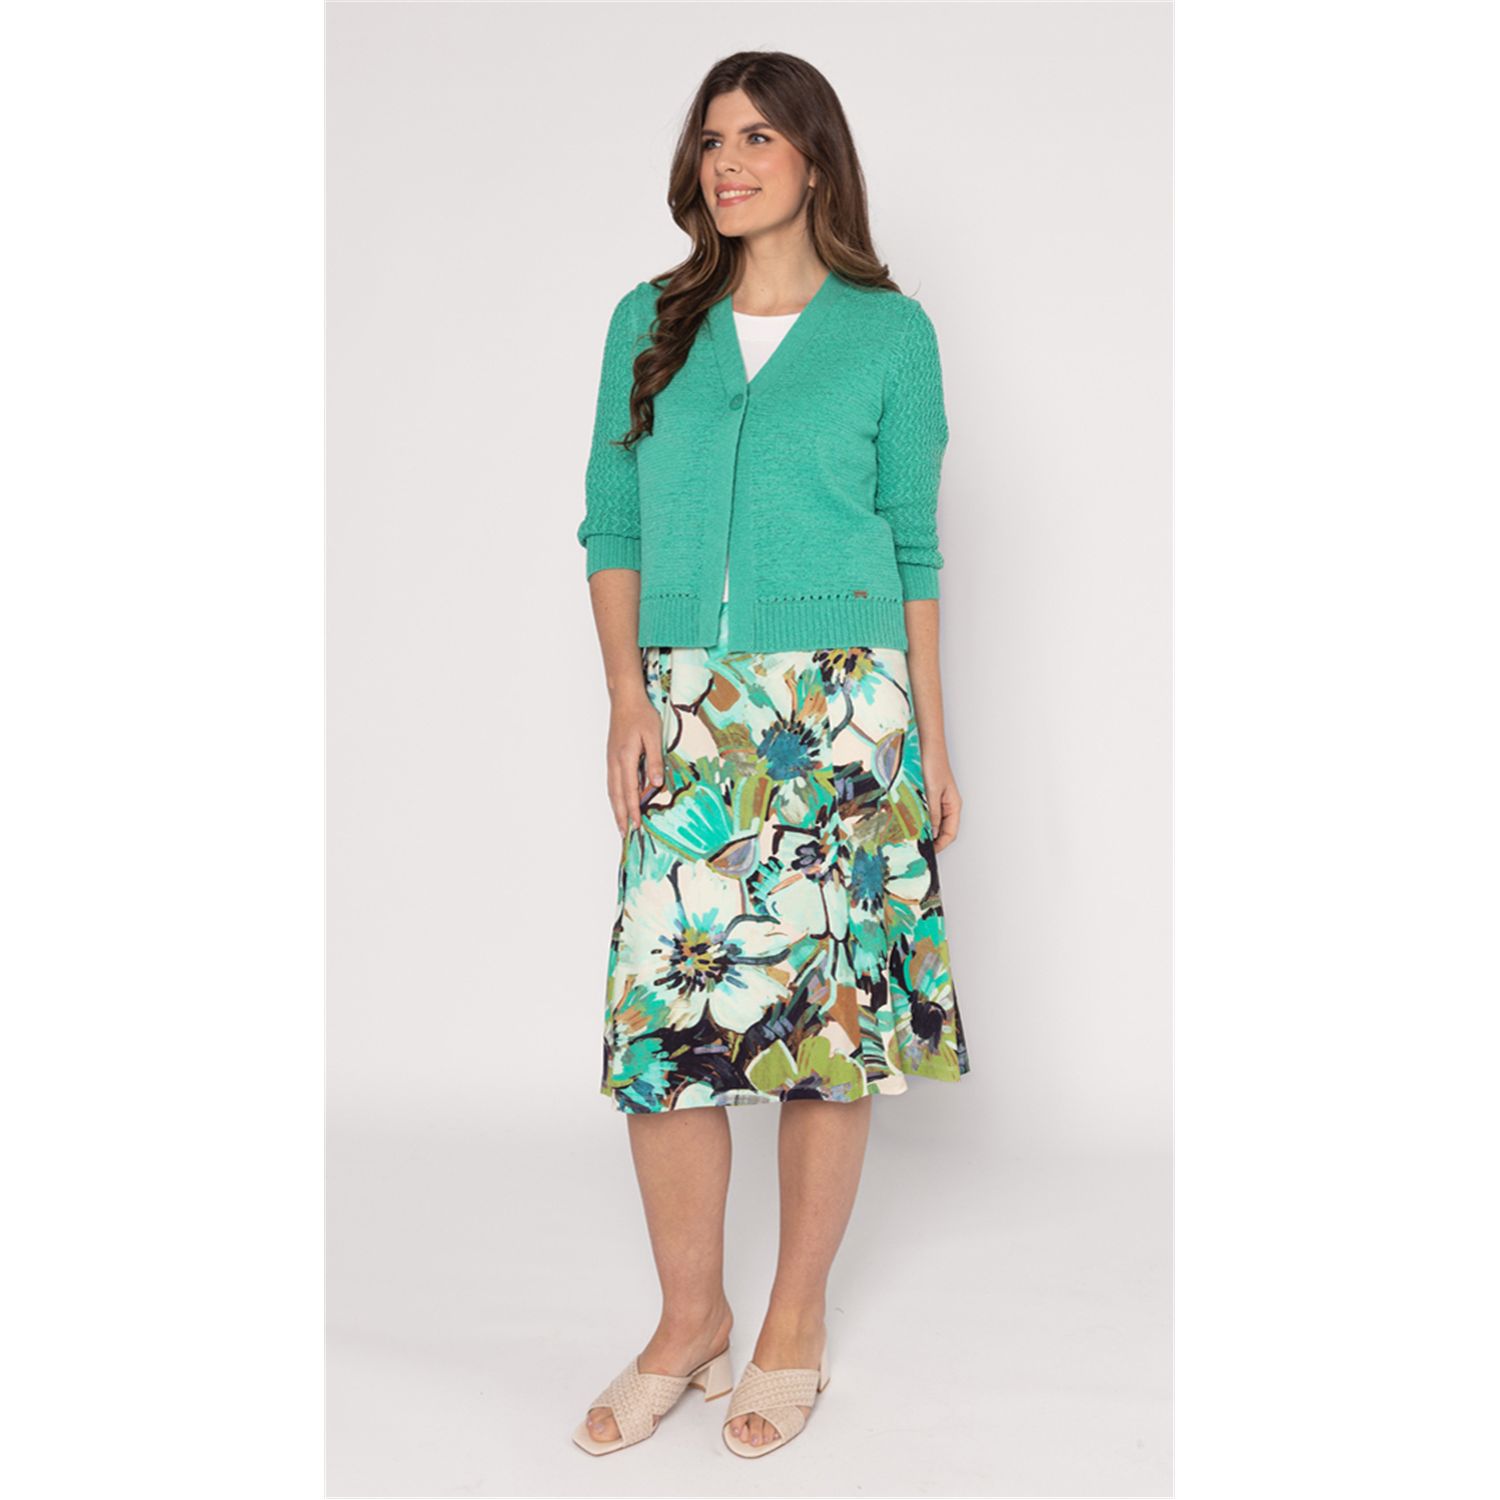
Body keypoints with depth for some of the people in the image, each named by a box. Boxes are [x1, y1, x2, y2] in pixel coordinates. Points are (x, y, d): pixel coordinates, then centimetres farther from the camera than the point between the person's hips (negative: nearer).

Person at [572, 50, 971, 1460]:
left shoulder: (889, 332, 4)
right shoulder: (650, 323, 11)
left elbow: (912, 546, 6)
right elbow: (611, 526, 10)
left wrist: (930, 736, 4)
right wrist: (628, 691, -4)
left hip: (842, 707, -2)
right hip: (687, 710, 2)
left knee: (828, 1007, 3)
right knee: (662, 1008, 0)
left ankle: (795, 1327, 21)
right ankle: (688, 1322, 20)